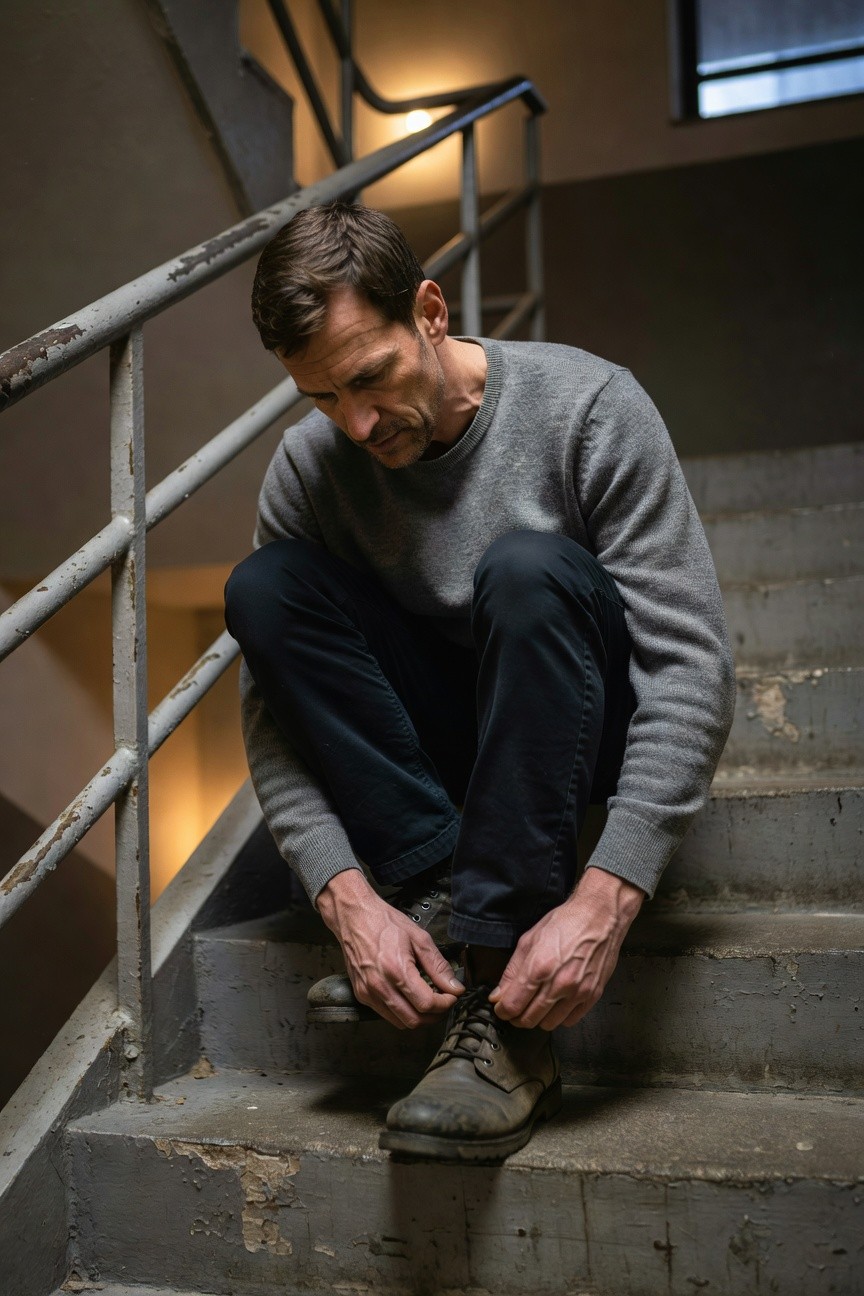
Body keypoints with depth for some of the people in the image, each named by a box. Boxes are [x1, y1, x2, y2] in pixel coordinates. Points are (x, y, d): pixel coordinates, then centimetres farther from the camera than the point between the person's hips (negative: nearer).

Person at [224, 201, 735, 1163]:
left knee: (528, 567, -35)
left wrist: (605, 902, -33)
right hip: (445, 738, 3)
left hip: (590, 720, -2)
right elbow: (274, 719, -12)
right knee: (264, 586, -18)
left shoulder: (585, 407, -19)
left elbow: (694, 663, -24)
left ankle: (505, 1019, -34)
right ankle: (435, 893, -20)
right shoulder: (309, 466, -9)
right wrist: (347, 898, -28)